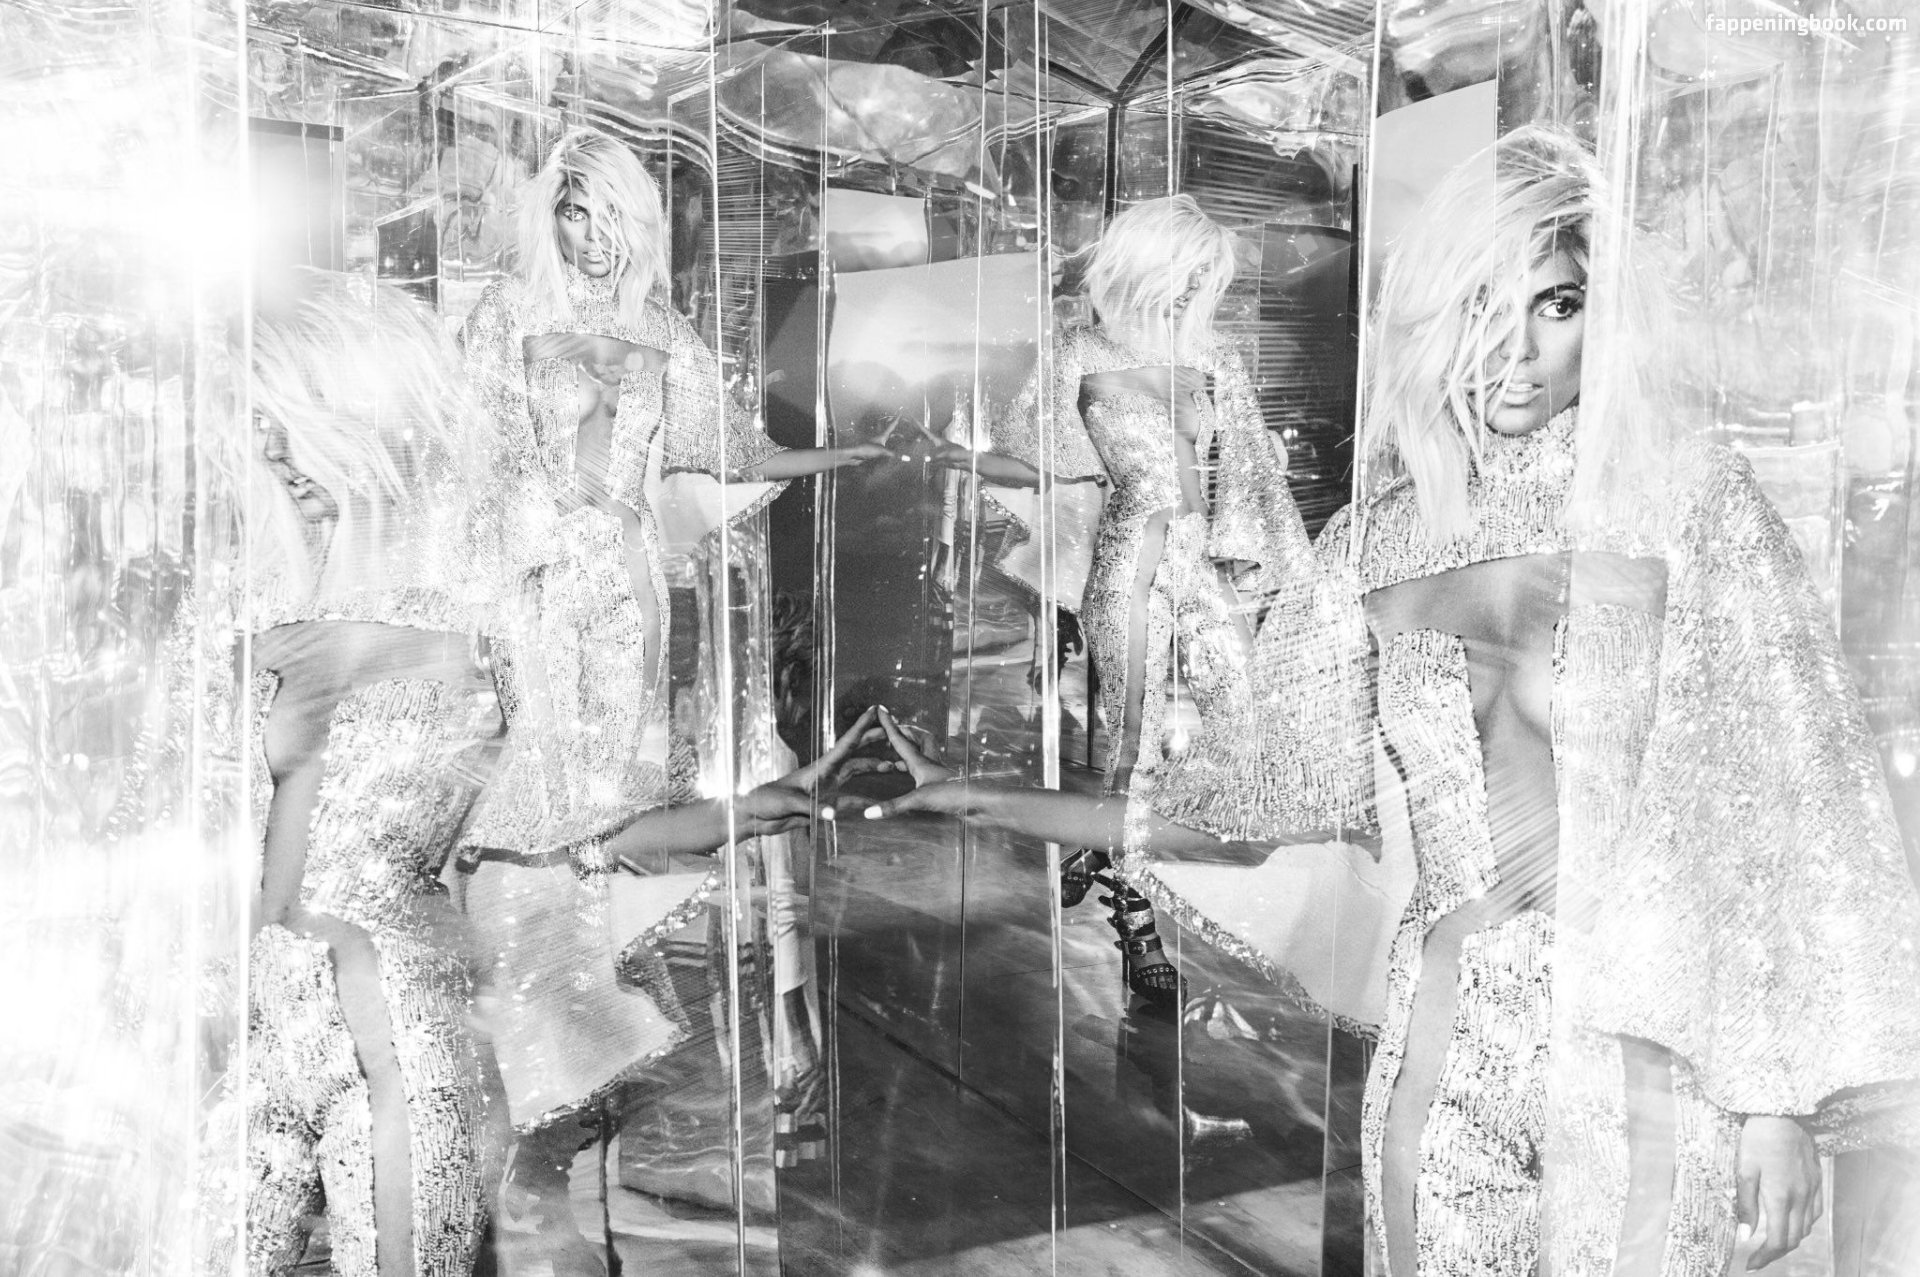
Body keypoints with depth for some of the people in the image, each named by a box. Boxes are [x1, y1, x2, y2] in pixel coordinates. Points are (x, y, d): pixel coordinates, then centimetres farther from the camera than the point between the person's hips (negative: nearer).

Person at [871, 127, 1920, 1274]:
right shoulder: (1377, 544, 4)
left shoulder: (1692, 504, -4)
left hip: (1640, 1057, -2)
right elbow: (1284, 785, 8)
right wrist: (992, 802, 6)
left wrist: (1782, 1097, -7)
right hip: (1441, 1051, 3)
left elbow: (1779, 823, -3)